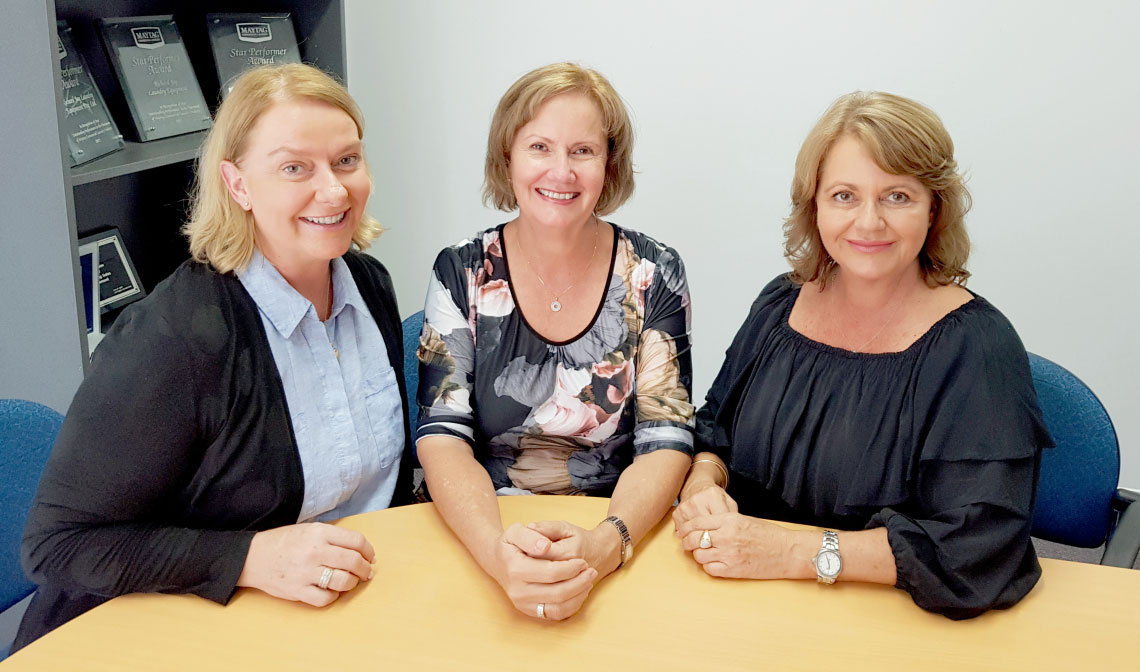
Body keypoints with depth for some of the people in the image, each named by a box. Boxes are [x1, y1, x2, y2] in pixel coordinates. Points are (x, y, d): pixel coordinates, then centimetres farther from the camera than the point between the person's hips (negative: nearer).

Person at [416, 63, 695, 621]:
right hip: (478, 538, 0)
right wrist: (497, 551, -25)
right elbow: (442, 437, -6)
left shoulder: (652, 276, 0)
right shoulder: (461, 275, 0)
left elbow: (665, 443, -5)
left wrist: (603, 546, -24)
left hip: (625, 540, 1)